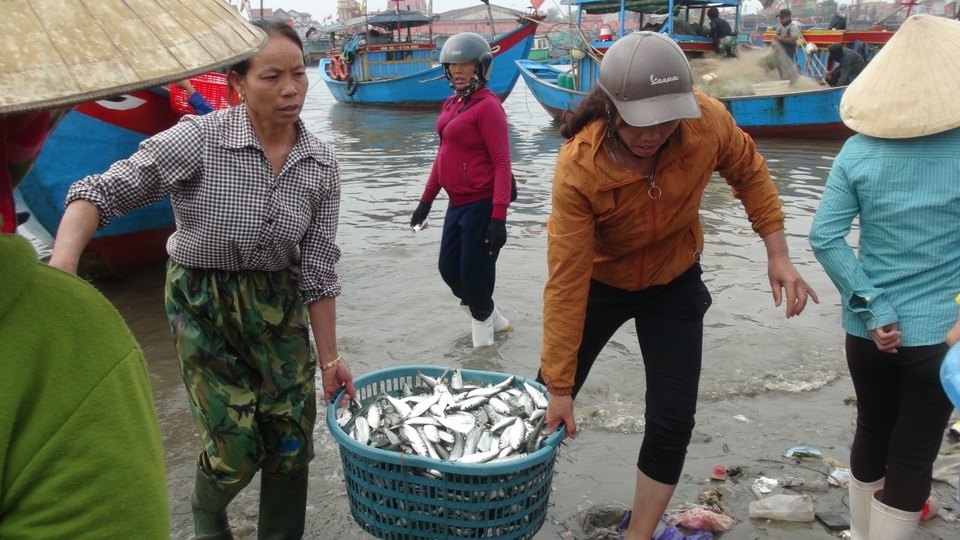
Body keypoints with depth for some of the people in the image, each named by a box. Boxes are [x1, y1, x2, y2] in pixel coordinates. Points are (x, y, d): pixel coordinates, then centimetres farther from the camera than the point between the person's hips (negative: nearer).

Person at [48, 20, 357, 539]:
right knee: (236, 446, -2)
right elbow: (102, 191, -19)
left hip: (277, 302, 3)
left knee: (292, 439, 4)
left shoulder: (321, 165, -8)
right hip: (202, 302, -3)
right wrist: (61, 266, -36)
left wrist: (329, 358, -1)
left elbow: (317, 269, -3)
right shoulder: (200, 138, -19)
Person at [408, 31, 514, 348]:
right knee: (449, 268, 14)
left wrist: (499, 216, -23)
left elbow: (502, 162, -17)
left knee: (474, 273, 1)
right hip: (457, 203, 9)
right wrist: (426, 199, 20)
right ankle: (490, 317, 34)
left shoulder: (487, 105, -13)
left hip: (482, 204, -9)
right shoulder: (451, 105, 12)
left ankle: (482, 320, 29)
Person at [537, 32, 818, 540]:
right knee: (549, 411, 8)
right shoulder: (578, 167, -34)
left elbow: (749, 173, -3)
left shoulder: (707, 120, -26)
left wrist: (778, 255, -10)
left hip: (674, 284, 2)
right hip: (598, 281, -2)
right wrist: (559, 387, -24)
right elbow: (566, 282, -30)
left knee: (672, 420, 0)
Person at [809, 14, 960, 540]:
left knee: (871, 435, 23)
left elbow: (824, 238, -13)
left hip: (870, 328, 3)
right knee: (912, 457, 9)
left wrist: (873, 308, -10)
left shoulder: (859, 150, -6)